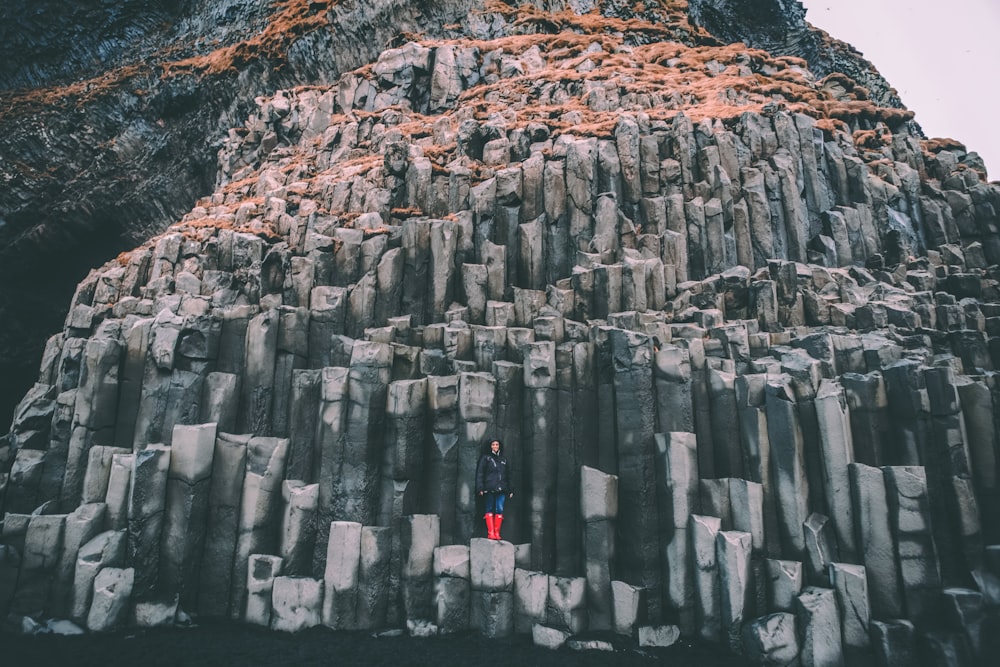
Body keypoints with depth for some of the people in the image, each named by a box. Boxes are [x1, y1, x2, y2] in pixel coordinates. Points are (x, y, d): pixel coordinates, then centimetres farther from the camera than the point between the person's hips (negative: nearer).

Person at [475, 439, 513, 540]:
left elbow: (508, 475, 22)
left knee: (500, 510, -4)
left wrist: (510, 490, 15)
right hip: (489, 489, -3)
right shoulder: (485, 457, 9)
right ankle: (490, 532, -5)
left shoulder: (503, 459, 21)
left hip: (501, 489, 3)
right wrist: (480, 488, -8)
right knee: (490, 509, -5)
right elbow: (479, 473, 3)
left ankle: (497, 533, 0)